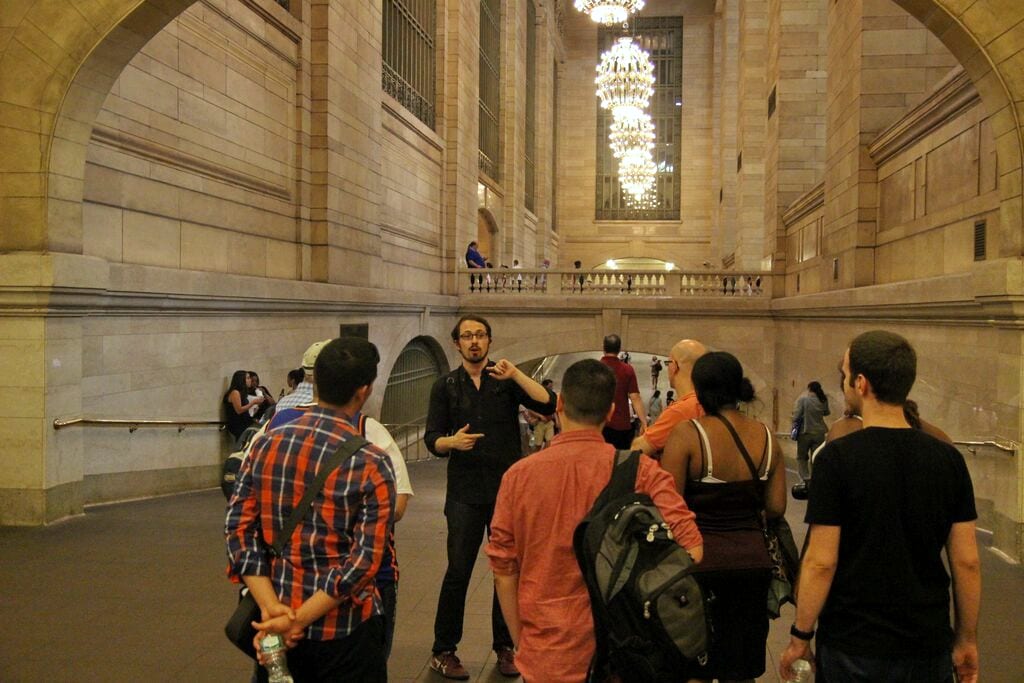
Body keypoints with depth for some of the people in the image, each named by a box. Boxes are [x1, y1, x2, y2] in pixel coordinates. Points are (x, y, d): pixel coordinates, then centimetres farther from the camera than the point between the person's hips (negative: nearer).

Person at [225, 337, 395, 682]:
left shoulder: (266, 444, -3)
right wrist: (298, 619, -17)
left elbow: (239, 528, -6)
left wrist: (272, 608, -11)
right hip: (344, 628, -4)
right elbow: (364, 560, -20)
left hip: (275, 626, 4)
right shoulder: (371, 465, -15)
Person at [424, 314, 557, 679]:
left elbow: (549, 404, -8)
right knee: (458, 571, -2)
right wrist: (452, 441, -20)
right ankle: (443, 651, 13)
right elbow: (432, 439, 1)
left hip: (508, 490, 1)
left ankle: (504, 647, 24)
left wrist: (516, 375, -18)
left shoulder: (506, 380, 5)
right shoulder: (445, 386, 7)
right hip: (465, 494, -1)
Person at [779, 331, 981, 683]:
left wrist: (800, 635, -5)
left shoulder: (837, 457, -16)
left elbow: (821, 562, -16)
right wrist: (967, 639, 11)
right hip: (929, 646, 4)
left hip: (853, 648, -4)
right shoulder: (948, 459, -3)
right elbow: (967, 562, 0)